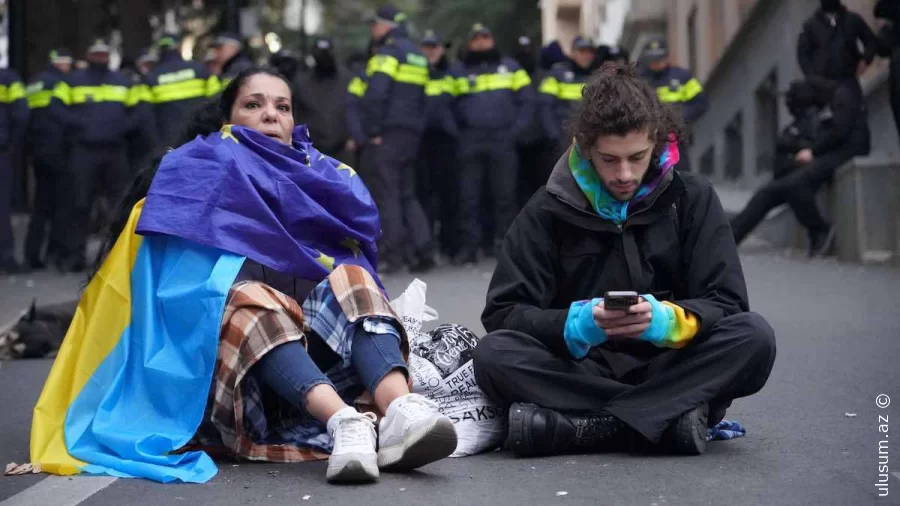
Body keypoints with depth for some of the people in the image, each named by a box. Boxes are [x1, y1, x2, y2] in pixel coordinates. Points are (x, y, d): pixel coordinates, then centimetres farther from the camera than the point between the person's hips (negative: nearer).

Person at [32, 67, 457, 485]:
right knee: (249, 298, -32)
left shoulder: (314, 168, 26)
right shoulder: (198, 168, 16)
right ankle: (343, 422, -57)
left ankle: (400, 413, -51)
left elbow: (361, 212, 4)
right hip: (225, 356, -3)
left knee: (351, 279, -23)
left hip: (317, 349, 3)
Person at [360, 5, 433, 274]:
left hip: (388, 134, -8)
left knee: (386, 194, -3)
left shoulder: (388, 53, -8)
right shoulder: (417, 56, 20)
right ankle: (423, 251, 5)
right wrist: (415, 128, 17)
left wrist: (374, 131, -16)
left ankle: (394, 254, -6)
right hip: (412, 133, 8)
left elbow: (375, 95, -20)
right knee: (407, 194, 13)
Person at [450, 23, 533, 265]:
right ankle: (469, 246, 1)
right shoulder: (458, 71, 13)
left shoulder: (510, 67, 13)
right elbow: (449, 104, 9)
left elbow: (526, 101, 8)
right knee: (469, 196, -1)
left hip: (502, 141, 0)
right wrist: (461, 129, -5)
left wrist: (516, 129, -4)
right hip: (470, 142, 1)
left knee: (504, 195, 1)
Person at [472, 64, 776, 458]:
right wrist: (577, 324, -23)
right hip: (580, 372, 0)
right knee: (492, 355, -29)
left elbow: (726, 303, -2)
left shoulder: (692, 199, 4)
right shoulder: (548, 211, 1)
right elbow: (501, 313, -4)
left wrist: (669, 320, -24)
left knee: (755, 339, -28)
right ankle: (669, 417, -31)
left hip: (667, 367, 1)